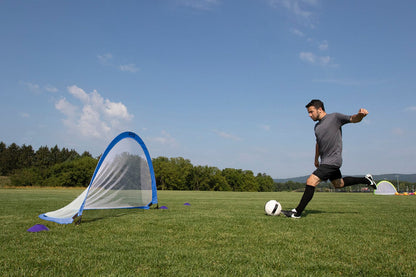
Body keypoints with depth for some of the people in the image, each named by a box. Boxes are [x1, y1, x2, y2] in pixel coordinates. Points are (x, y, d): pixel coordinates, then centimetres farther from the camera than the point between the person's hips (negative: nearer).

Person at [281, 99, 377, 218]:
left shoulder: (334, 117, -6)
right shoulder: (317, 126, 16)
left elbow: (353, 119, -13)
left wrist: (360, 115, -36)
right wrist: (316, 159, 35)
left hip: (332, 161, -9)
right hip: (325, 161, 9)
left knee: (310, 182, -16)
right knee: (338, 184, 23)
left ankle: (297, 212, -11)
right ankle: (366, 179, 38)